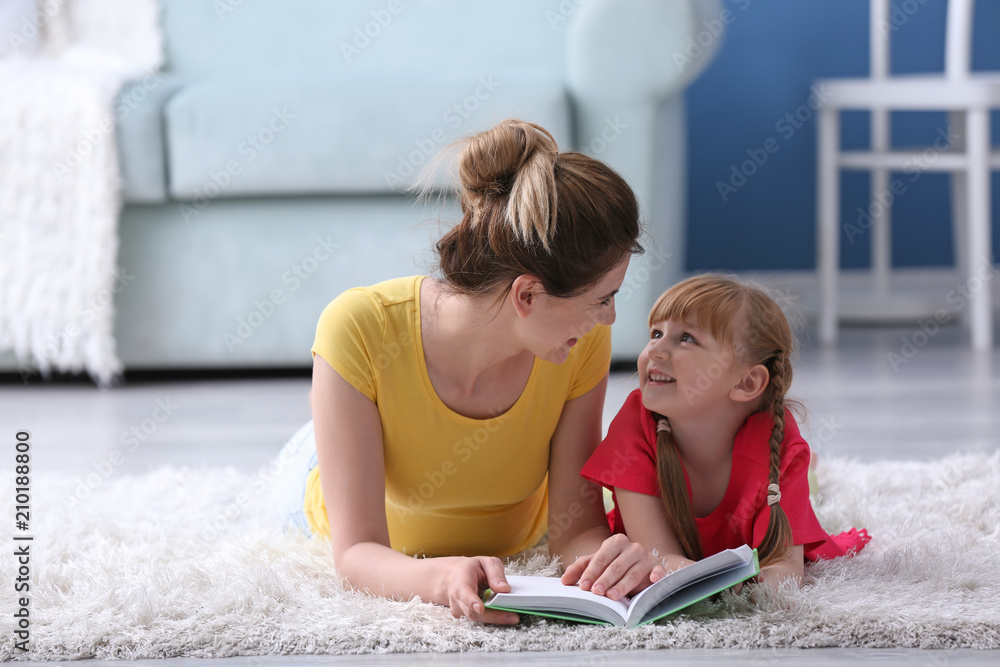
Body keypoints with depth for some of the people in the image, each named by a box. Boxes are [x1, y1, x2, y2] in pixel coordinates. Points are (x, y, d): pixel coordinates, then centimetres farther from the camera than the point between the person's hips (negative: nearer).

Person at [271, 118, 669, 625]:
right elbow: (356, 552, -45)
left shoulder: (585, 343, -36)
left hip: (514, 542, 2)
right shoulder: (359, 331, -45)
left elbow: (576, 526, -30)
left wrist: (608, 557, -55)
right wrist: (443, 578, -67)